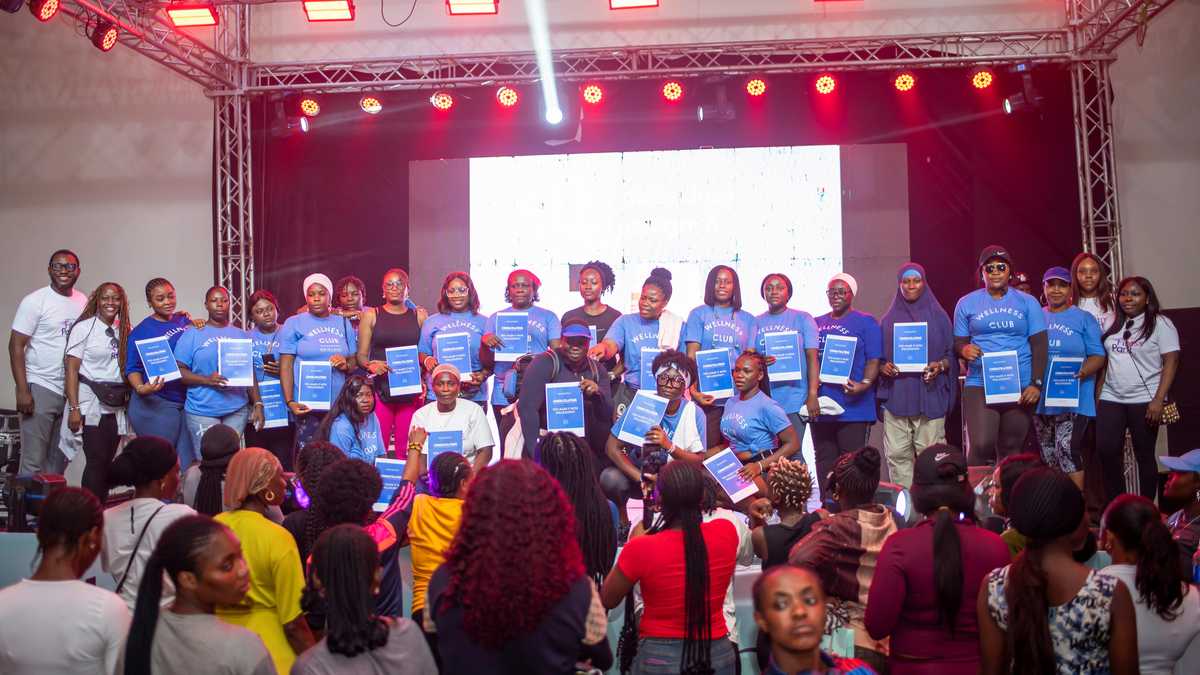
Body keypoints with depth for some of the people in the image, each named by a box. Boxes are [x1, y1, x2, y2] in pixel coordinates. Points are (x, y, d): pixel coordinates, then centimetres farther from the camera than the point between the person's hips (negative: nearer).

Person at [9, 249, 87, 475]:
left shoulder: (84, 302, 8)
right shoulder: (35, 301, -6)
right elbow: (16, 346, -8)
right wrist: (22, 390, -15)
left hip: (72, 391, 5)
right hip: (41, 389, -5)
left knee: (59, 460, 11)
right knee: (33, 461, -5)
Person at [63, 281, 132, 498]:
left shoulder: (122, 331, 11)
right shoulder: (84, 328, -4)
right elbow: (71, 370, -7)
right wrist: (74, 408, -13)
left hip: (116, 406, 5)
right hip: (91, 404, -5)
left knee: (107, 462, 7)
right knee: (97, 462, -9)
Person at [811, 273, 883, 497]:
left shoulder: (866, 322, 4)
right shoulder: (816, 324, 17)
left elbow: (874, 360, -4)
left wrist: (864, 384, -20)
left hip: (853, 408, -5)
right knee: (824, 463, 8)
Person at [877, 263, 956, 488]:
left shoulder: (939, 317, 10)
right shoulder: (889, 320, 14)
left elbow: (951, 354, 9)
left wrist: (940, 366, -11)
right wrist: (883, 367, -7)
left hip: (930, 395, -1)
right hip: (896, 394, 2)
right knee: (897, 454, -2)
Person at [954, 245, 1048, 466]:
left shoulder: (1027, 302, 7)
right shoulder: (966, 303, 7)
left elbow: (1039, 345, 4)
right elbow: (958, 342, 9)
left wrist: (1036, 383, -5)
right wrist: (964, 349, -16)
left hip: (1021, 387, 1)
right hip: (979, 386, -1)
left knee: (1011, 450, 9)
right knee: (981, 445, -16)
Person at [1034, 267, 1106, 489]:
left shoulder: (1084, 319, 1)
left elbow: (1098, 356, -2)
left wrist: (1083, 372, -22)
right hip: (1040, 398, 4)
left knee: (1068, 449, -15)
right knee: (1046, 455, 11)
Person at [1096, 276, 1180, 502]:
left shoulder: (1160, 324, -3)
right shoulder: (1114, 324, 12)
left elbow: (1171, 362, -8)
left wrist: (1159, 400, -17)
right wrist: (1098, 394, 8)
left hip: (1144, 401, -4)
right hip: (1111, 400, 4)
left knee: (1144, 456, 3)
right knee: (1106, 451, -1)